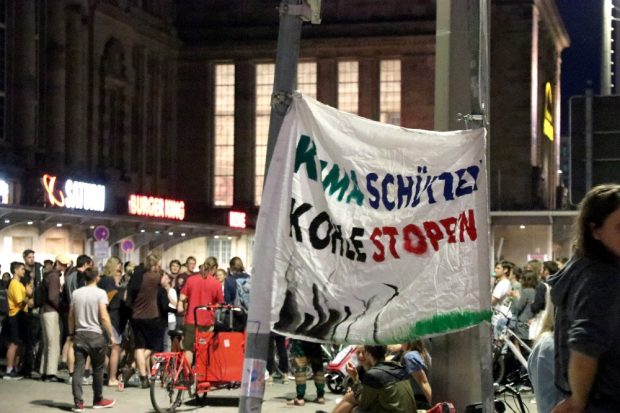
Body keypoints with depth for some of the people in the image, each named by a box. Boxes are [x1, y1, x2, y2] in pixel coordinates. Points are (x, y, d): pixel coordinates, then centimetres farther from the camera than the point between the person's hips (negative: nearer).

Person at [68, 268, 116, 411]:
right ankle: (98, 400, 20)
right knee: (98, 369, 10)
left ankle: (78, 402, -4)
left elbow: (71, 316, 9)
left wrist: (71, 333, 20)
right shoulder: (100, 293, -7)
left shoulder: (76, 293, 7)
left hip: (79, 334, 4)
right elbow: (104, 316, -13)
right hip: (95, 335, -4)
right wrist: (111, 335, -7)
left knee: (78, 369, 2)